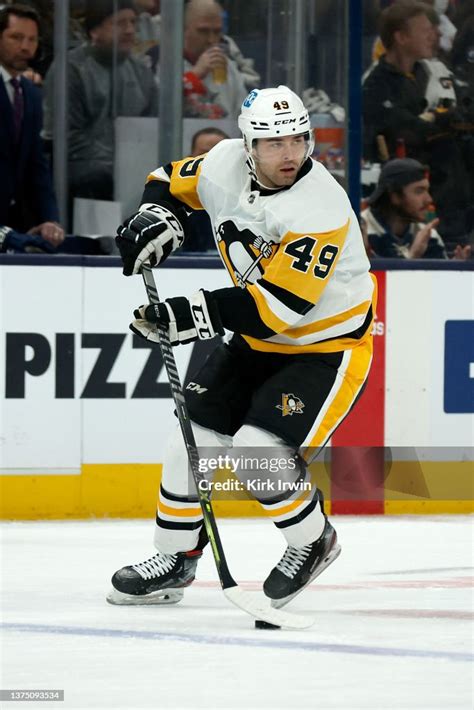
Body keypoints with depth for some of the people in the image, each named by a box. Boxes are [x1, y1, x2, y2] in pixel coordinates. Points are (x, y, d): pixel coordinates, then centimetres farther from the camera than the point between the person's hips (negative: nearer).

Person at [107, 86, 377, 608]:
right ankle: (175, 558, 22)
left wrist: (193, 314, -35)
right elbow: (173, 182, 13)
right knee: (193, 439, 4)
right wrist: (155, 217, -9)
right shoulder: (225, 164, -10)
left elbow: (277, 305, -34)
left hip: (328, 344, -7)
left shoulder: (320, 207, -30)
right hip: (259, 340, 7)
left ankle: (312, 542, 7)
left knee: (259, 452, -20)